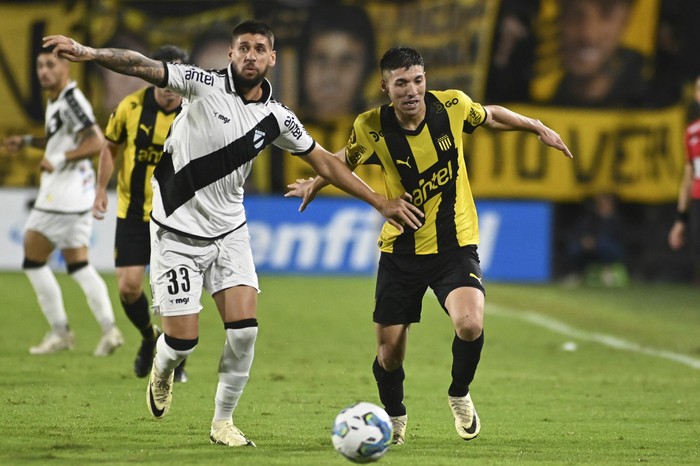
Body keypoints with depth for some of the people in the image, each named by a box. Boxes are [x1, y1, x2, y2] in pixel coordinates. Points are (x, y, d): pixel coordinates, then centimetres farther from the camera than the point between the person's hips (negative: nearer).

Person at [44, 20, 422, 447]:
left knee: (245, 328, -11)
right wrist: (90, 54, -40)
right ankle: (162, 372, 32)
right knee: (183, 339, -6)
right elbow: (142, 66, -23)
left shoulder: (277, 118, -1)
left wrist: (380, 202, 10)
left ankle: (223, 422, 7)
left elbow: (324, 162, 10)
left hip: (229, 231, 4)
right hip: (178, 232, -3)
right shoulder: (204, 86, -13)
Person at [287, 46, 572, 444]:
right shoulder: (372, 128, -12)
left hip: (455, 245, -1)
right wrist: (316, 183, 11)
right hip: (401, 250, 1)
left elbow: (491, 116, 13)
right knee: (390, 351, 3)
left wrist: (538, 128, 11)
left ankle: (460, 394, 5)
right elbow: (348, 157, 13)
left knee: (470, 325, -26)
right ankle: (395, 417, 36)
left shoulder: (452, 105, -10)